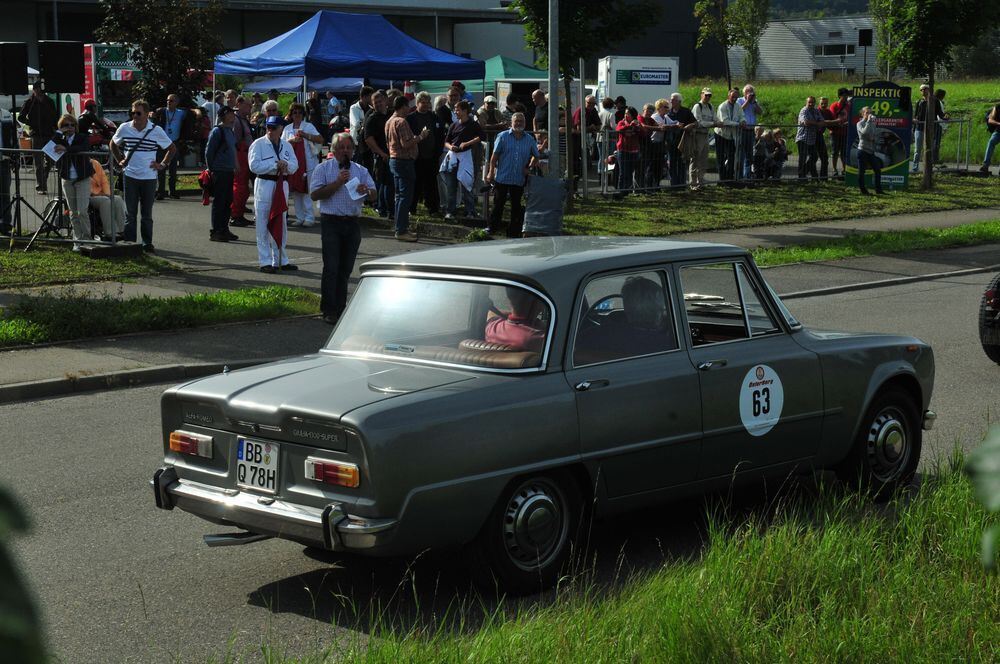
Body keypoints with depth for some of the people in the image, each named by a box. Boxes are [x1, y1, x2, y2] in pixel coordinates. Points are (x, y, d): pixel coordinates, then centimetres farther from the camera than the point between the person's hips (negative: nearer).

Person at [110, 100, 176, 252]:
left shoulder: (156, 131, -4)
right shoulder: (124, 128, 1)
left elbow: (172, 149, 9)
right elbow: (113, 144, 20)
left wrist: (162, 165, 3)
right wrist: (120, 161, 12)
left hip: (149, 177, -1)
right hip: (130, 176, 1)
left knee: (147, 214, 7)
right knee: (130, 213, 4)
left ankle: (147, 244, 15)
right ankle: (129, 243, 9)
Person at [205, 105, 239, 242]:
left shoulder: (230, 131, 14)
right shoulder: (217, 131, -12)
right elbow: (209, 152, -11)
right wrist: (211, 170, -10)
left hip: (229, 172, 8)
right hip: (219, 173, -8)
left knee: (228, 202, 11)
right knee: (219, 202, -5)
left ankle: (224, 230, 20)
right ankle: (215, 232, -1)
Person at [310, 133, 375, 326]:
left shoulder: (361, 170, 14)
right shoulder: (323, 169, 2)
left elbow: (373, 194, 8)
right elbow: (315, 194, -9)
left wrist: (366, 191, -15)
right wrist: (338, 183, -14)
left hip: (352, 223, 4)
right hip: (331, 222, -4)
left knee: (346, 269, 9)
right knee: (331, 268, -7)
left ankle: (340, 308, 17)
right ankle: (328, 310, -2)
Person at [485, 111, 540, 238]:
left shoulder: (529, 140, 8)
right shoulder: (503, 136, 1)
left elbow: (536, 156, 20)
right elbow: (495, 155, 0)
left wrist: (529, 168, 6)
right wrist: (491, 172, -5)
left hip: (519, 180, 3)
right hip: (502, 178, -3)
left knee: (517, 206, 6)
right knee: (498, 204, -1)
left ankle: (514, 232, 12)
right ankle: (493, 227, 9)